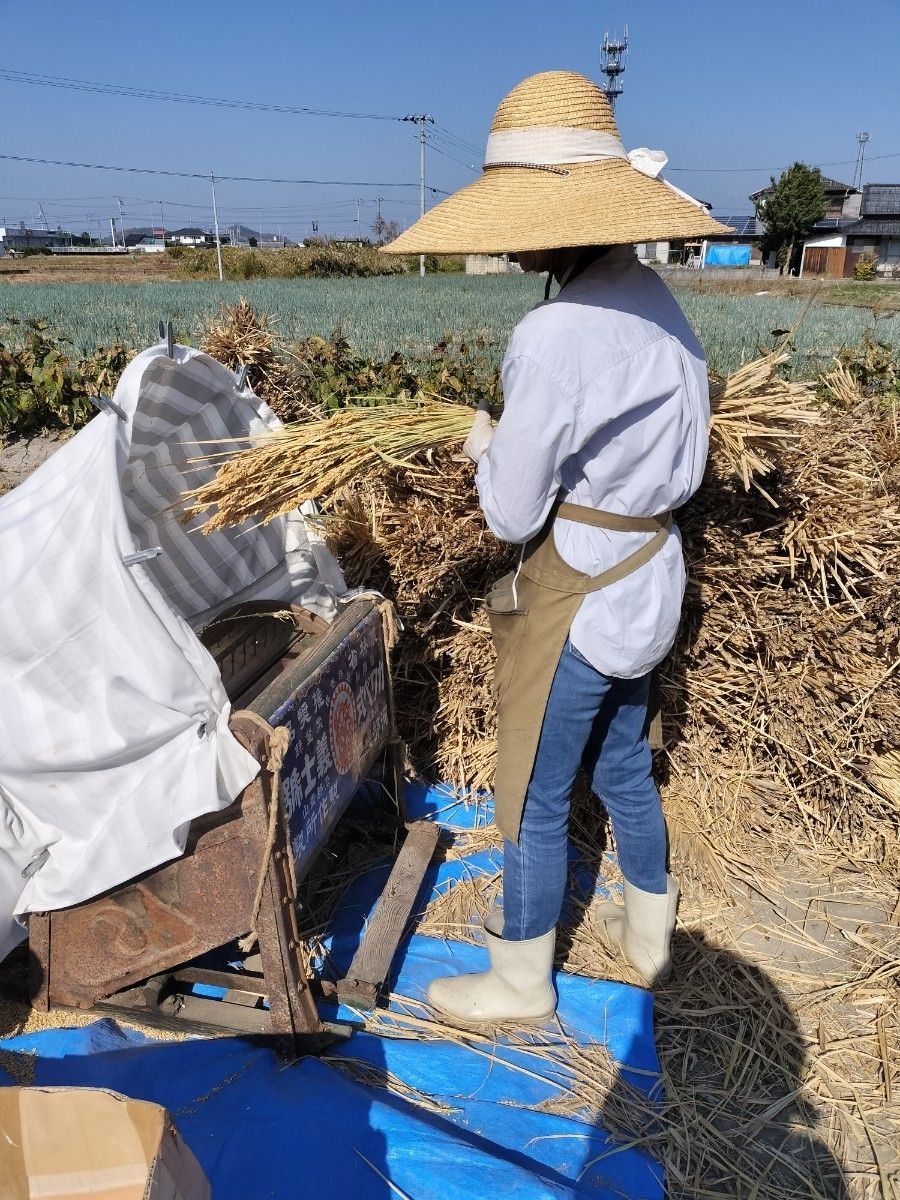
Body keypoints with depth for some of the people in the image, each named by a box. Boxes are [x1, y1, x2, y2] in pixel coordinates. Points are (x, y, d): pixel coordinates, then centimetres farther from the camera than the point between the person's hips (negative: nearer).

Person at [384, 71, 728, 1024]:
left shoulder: (554, 337, -26)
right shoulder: (656, 302, 3)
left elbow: (513, 514, -19)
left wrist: (483, 447, 1)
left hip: (576, 602, -9)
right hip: (650, 578, 9)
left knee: (533, 800, 11)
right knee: (623, 771, 26)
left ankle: (520, 981, 34)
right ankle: (648, 933, 48)